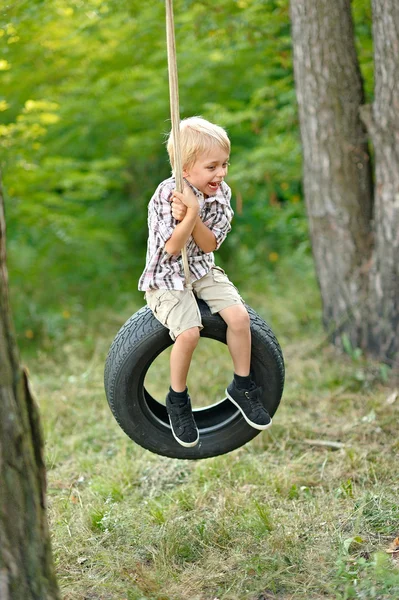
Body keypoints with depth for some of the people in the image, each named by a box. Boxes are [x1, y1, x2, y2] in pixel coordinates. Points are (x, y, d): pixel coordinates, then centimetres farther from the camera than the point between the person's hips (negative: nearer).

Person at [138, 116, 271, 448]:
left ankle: (242, 385, 7)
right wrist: (191, 214, -33)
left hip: (203, 270, 5)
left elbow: (210, 244, -10)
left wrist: (192, 214, -26)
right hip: (167, 277, -5)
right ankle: (178, 399, 1)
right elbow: (172, 248, -22)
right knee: (189, 333, -24)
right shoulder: (166, 195, -20)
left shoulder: (221, 193, -5)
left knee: (239, 315, -15)